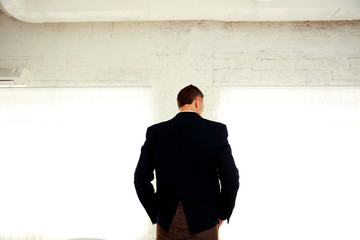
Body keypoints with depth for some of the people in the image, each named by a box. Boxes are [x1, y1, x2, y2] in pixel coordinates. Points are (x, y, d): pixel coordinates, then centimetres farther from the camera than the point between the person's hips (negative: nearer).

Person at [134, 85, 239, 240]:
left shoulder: (155, 132, -3)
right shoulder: (217, 130, -8)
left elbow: (140, 178, -2)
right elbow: (231, 179, -10)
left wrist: (155, 214, 8)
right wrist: (222, 214, 4)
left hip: (167, 221, 2)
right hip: (204, 221, -1)